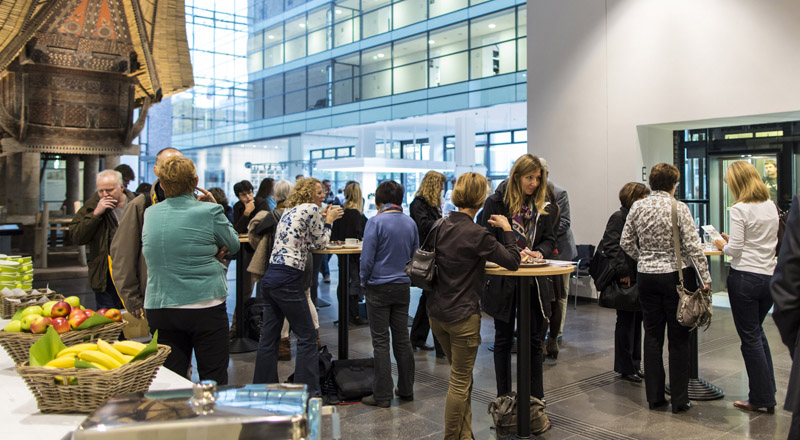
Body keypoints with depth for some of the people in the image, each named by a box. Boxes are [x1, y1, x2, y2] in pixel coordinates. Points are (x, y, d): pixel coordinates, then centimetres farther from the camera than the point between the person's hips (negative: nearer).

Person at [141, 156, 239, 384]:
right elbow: (234, 244, 4)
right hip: (204, 306, -4)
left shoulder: (150, 214, 4)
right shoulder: (209, 212, -10)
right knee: (213, 382, 6)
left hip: (159, 308, 4)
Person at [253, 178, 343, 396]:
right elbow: (321, 242, 4)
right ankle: (309, 393, 5)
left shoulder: (290, 210, 19)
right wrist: (328, 220, 17)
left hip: (269, 278, 8)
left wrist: (322, 218, 26)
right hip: (287, 281, -8)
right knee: (307, 337, 2)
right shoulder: (311, 209, -5)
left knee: (269, 337, 13)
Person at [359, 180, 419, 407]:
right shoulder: (410, 223, 3)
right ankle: (406, 389, 23)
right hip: (403, 287, 5)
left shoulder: (375, 222, -13)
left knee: (381, 342, 2)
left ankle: (382, 395, 7)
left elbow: (367, 258, -13)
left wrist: (364, 278, 4)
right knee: (402, 338, 14)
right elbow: (415, 255, 11)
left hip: (379, 288, -5)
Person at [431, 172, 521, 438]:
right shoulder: (476, 234, -19)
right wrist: (506, 229, -2)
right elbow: (512, 262, -12)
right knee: (460, 382, 6)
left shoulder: (442, 226, 3)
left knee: (461, 377, 21)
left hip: (437, 313, 8)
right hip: (462, 316, -8)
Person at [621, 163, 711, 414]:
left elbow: (626, 242, 6)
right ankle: (679, 400, 12)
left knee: (652, 336, 11)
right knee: (678, 338, 6)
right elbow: (693, 246, -13)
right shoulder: (679, 208, -11)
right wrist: (705, 278, -8)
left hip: (647, 277, 4)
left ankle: (654, 396, 16)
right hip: (677, 276, -3)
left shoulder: (638, 207, 1)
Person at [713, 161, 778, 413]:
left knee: (750, 338, 4)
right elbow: (769, 241, 17)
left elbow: (735, 249, -16)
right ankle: (768, 390, 28)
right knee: (757, 332, 22)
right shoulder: (771, 206, 8)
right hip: (769, 277, 7)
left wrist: (723, 246, 5)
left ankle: (762, 398, 12)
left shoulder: (739, 209, -14)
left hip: (744, 277, -7)